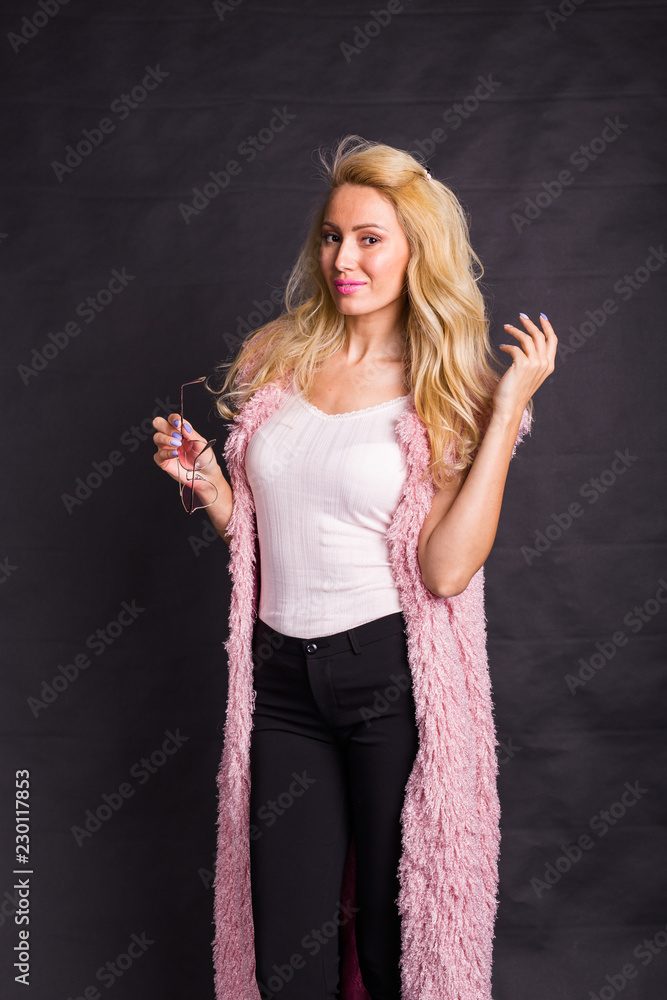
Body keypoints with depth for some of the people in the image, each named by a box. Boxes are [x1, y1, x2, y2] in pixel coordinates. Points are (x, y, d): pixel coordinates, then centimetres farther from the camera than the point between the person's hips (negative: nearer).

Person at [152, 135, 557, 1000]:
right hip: (280, 675, 3)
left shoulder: (448, 391, -2)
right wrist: (205, 478, -3)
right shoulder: (274, 358, 7)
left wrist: (510, 407, -16)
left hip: (391, 676, -3)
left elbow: (447, 568, -17)